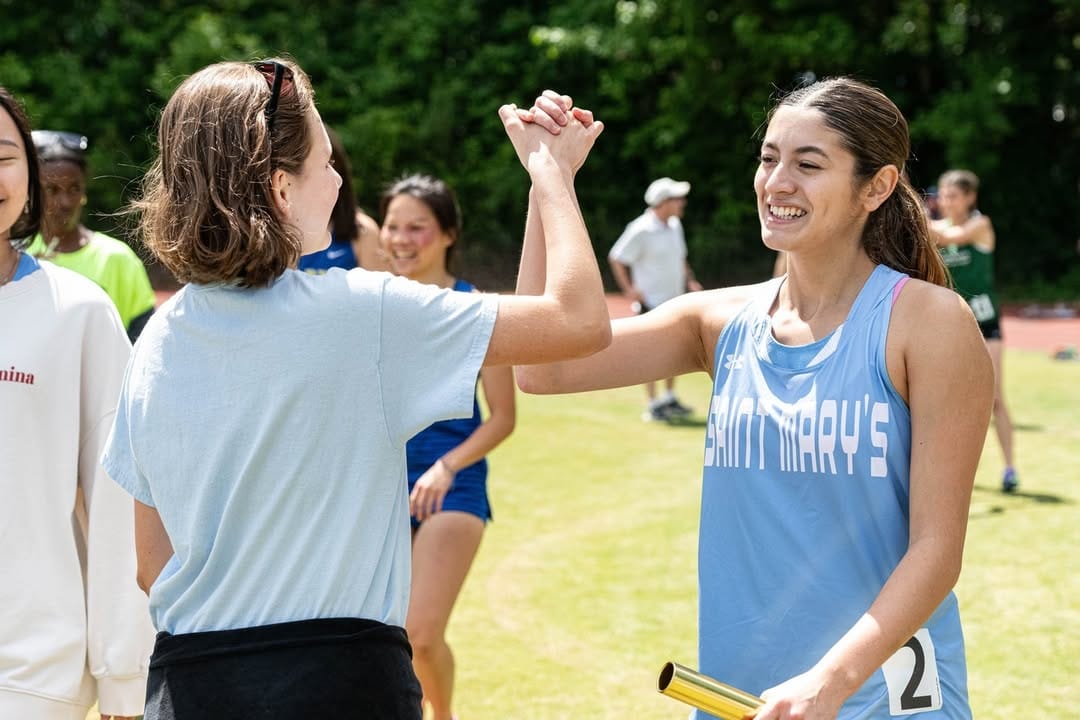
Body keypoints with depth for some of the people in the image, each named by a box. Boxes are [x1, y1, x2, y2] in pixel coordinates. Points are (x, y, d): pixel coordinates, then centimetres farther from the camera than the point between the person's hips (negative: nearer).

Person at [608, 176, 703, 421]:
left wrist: (690, 280, 11)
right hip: (651, 300, -8)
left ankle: (670, 398, 27)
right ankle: (653, 404, 3)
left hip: (674, 299, 8)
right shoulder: (642, 230, -17)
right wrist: (629, 290, -18)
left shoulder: (674, 226, 8)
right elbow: (616, 258, -15)